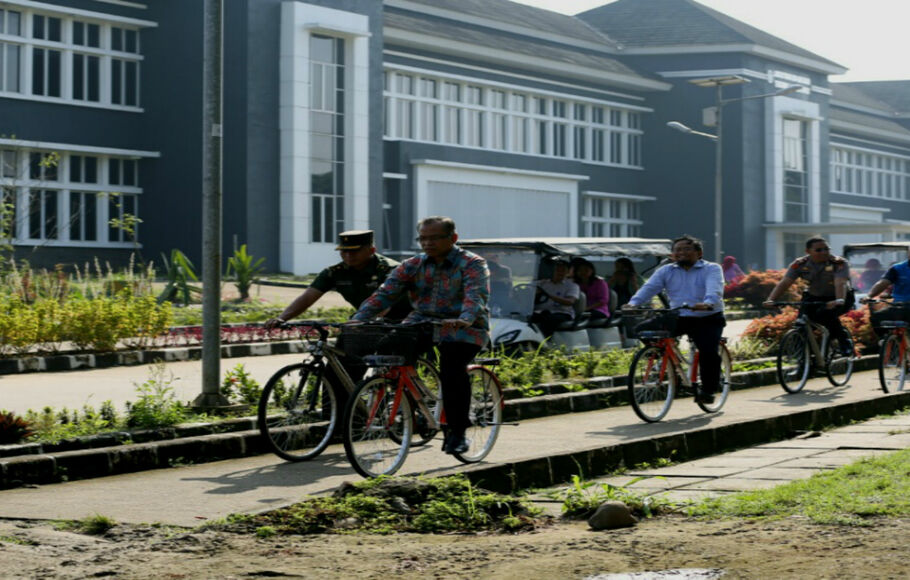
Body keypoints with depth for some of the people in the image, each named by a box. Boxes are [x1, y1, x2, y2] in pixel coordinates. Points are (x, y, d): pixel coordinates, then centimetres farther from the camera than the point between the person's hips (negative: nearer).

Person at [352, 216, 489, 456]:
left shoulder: (472, 264, -2)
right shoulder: (413, 266, 10)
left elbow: (476, 296, -19)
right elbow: (385, 293, 0)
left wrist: (465, 319, -41)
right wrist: (358, 319, -16)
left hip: (463, 329, -4)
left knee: (452, 366, -30)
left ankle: (457, 431, -17)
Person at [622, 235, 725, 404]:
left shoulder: (712, 269, 1)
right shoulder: (666, 271, 12)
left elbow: (714, 290, -19)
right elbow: (649, 288, -2)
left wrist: (707, 303, -42)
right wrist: (633, 303, -22)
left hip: (708, 319, -3)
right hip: (678, 319, 3)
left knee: (709, 351, -26)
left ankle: (708, 389, -6)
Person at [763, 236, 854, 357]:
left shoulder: (839, 263, -22)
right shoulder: (800, 264, -14)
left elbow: (840, 283, -37)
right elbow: (784, 283, -21)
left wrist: (839, 300, -57)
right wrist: (770, 300, -37)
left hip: (836, 299, -4)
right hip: (814, 297, 4)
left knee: (826, 313, -32)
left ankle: (845, 341, -11)